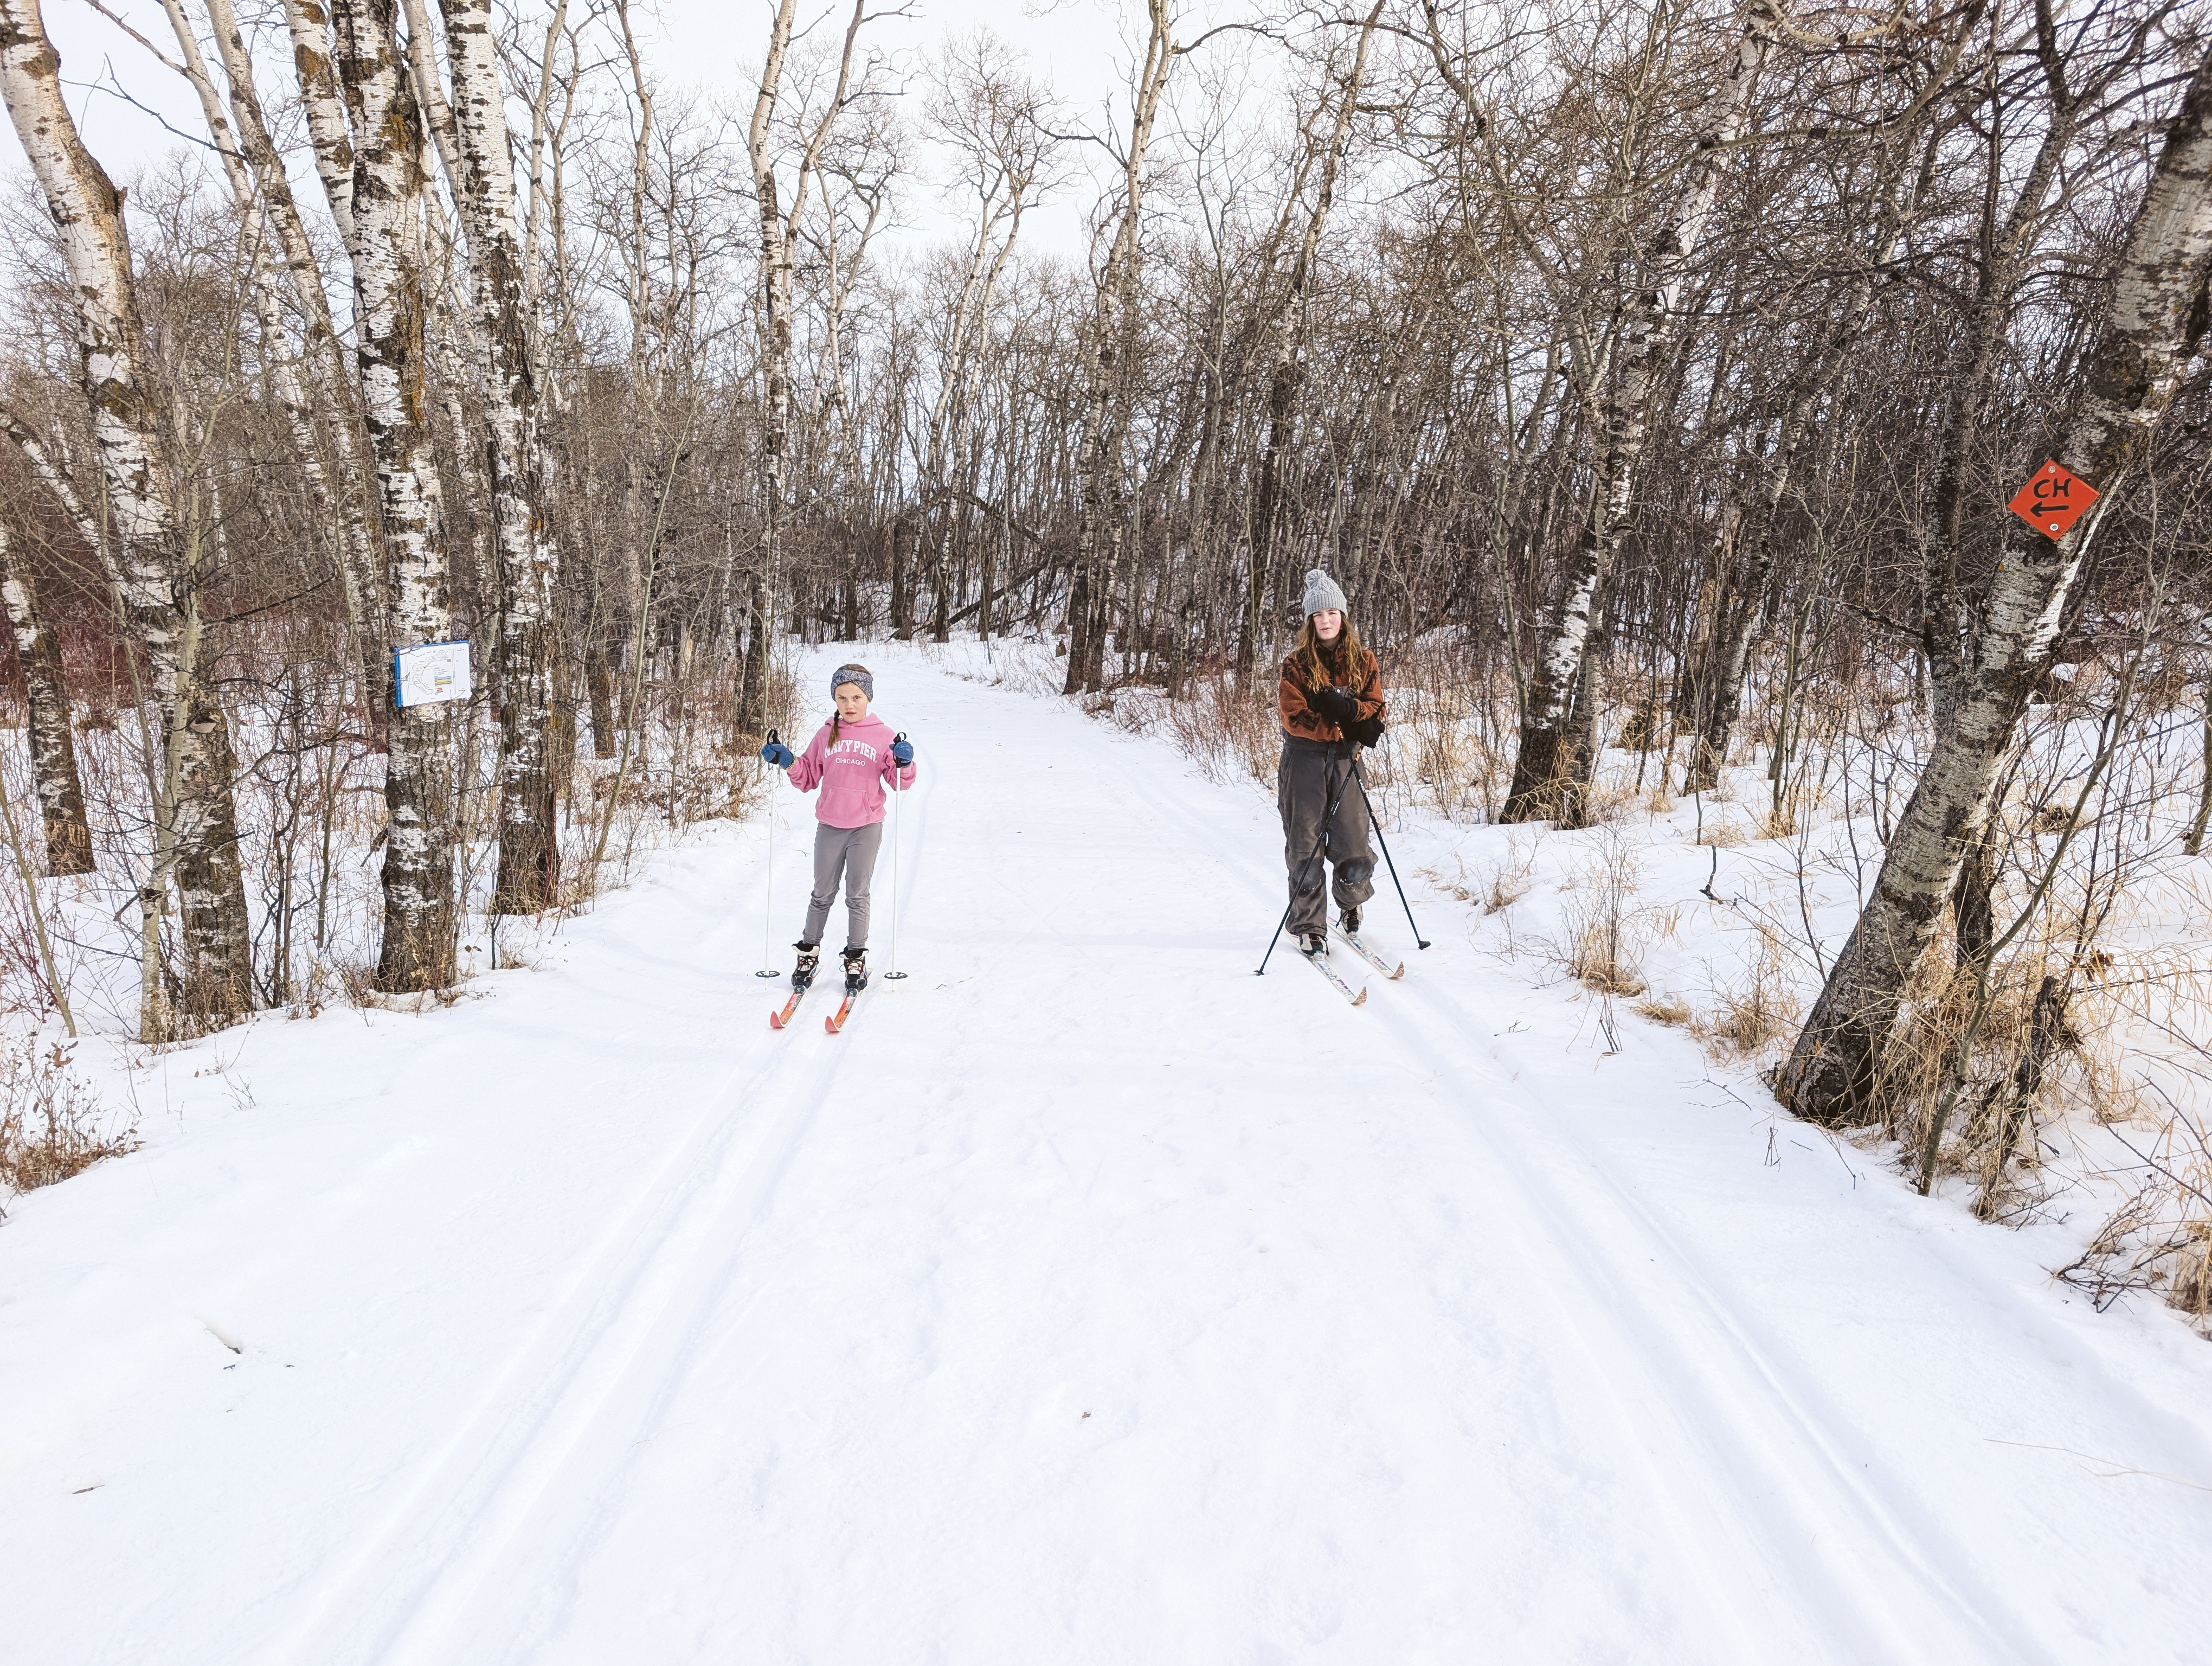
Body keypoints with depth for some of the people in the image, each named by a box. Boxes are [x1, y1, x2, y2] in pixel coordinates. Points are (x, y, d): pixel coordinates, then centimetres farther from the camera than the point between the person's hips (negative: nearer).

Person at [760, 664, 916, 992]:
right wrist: (788, 762, -8)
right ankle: (809, 952, 24)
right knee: (822, 894, 11)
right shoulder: (826, 734, 4)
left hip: (867, 827, -2)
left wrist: (905, 764, -24)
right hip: (829, 826, 2)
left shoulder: (883, 736, -2)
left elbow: (900, 782, -4)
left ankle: (856, 958, 17)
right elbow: (808, 779, 9)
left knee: (857, 896, 7)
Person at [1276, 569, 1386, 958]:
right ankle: (1309, 927, 10)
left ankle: (1351, 901, 29)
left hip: (1345, 758, 2)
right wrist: (1351, 729, -15)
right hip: (1304, 757, -1)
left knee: (1353, 843, -2)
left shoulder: (1363, 660, 6)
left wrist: (1345, 708, -18)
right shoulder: (1296, 663, -1)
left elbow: (1376, 708, 3)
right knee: (1305, 845, -1)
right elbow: (1294, 718, -10)